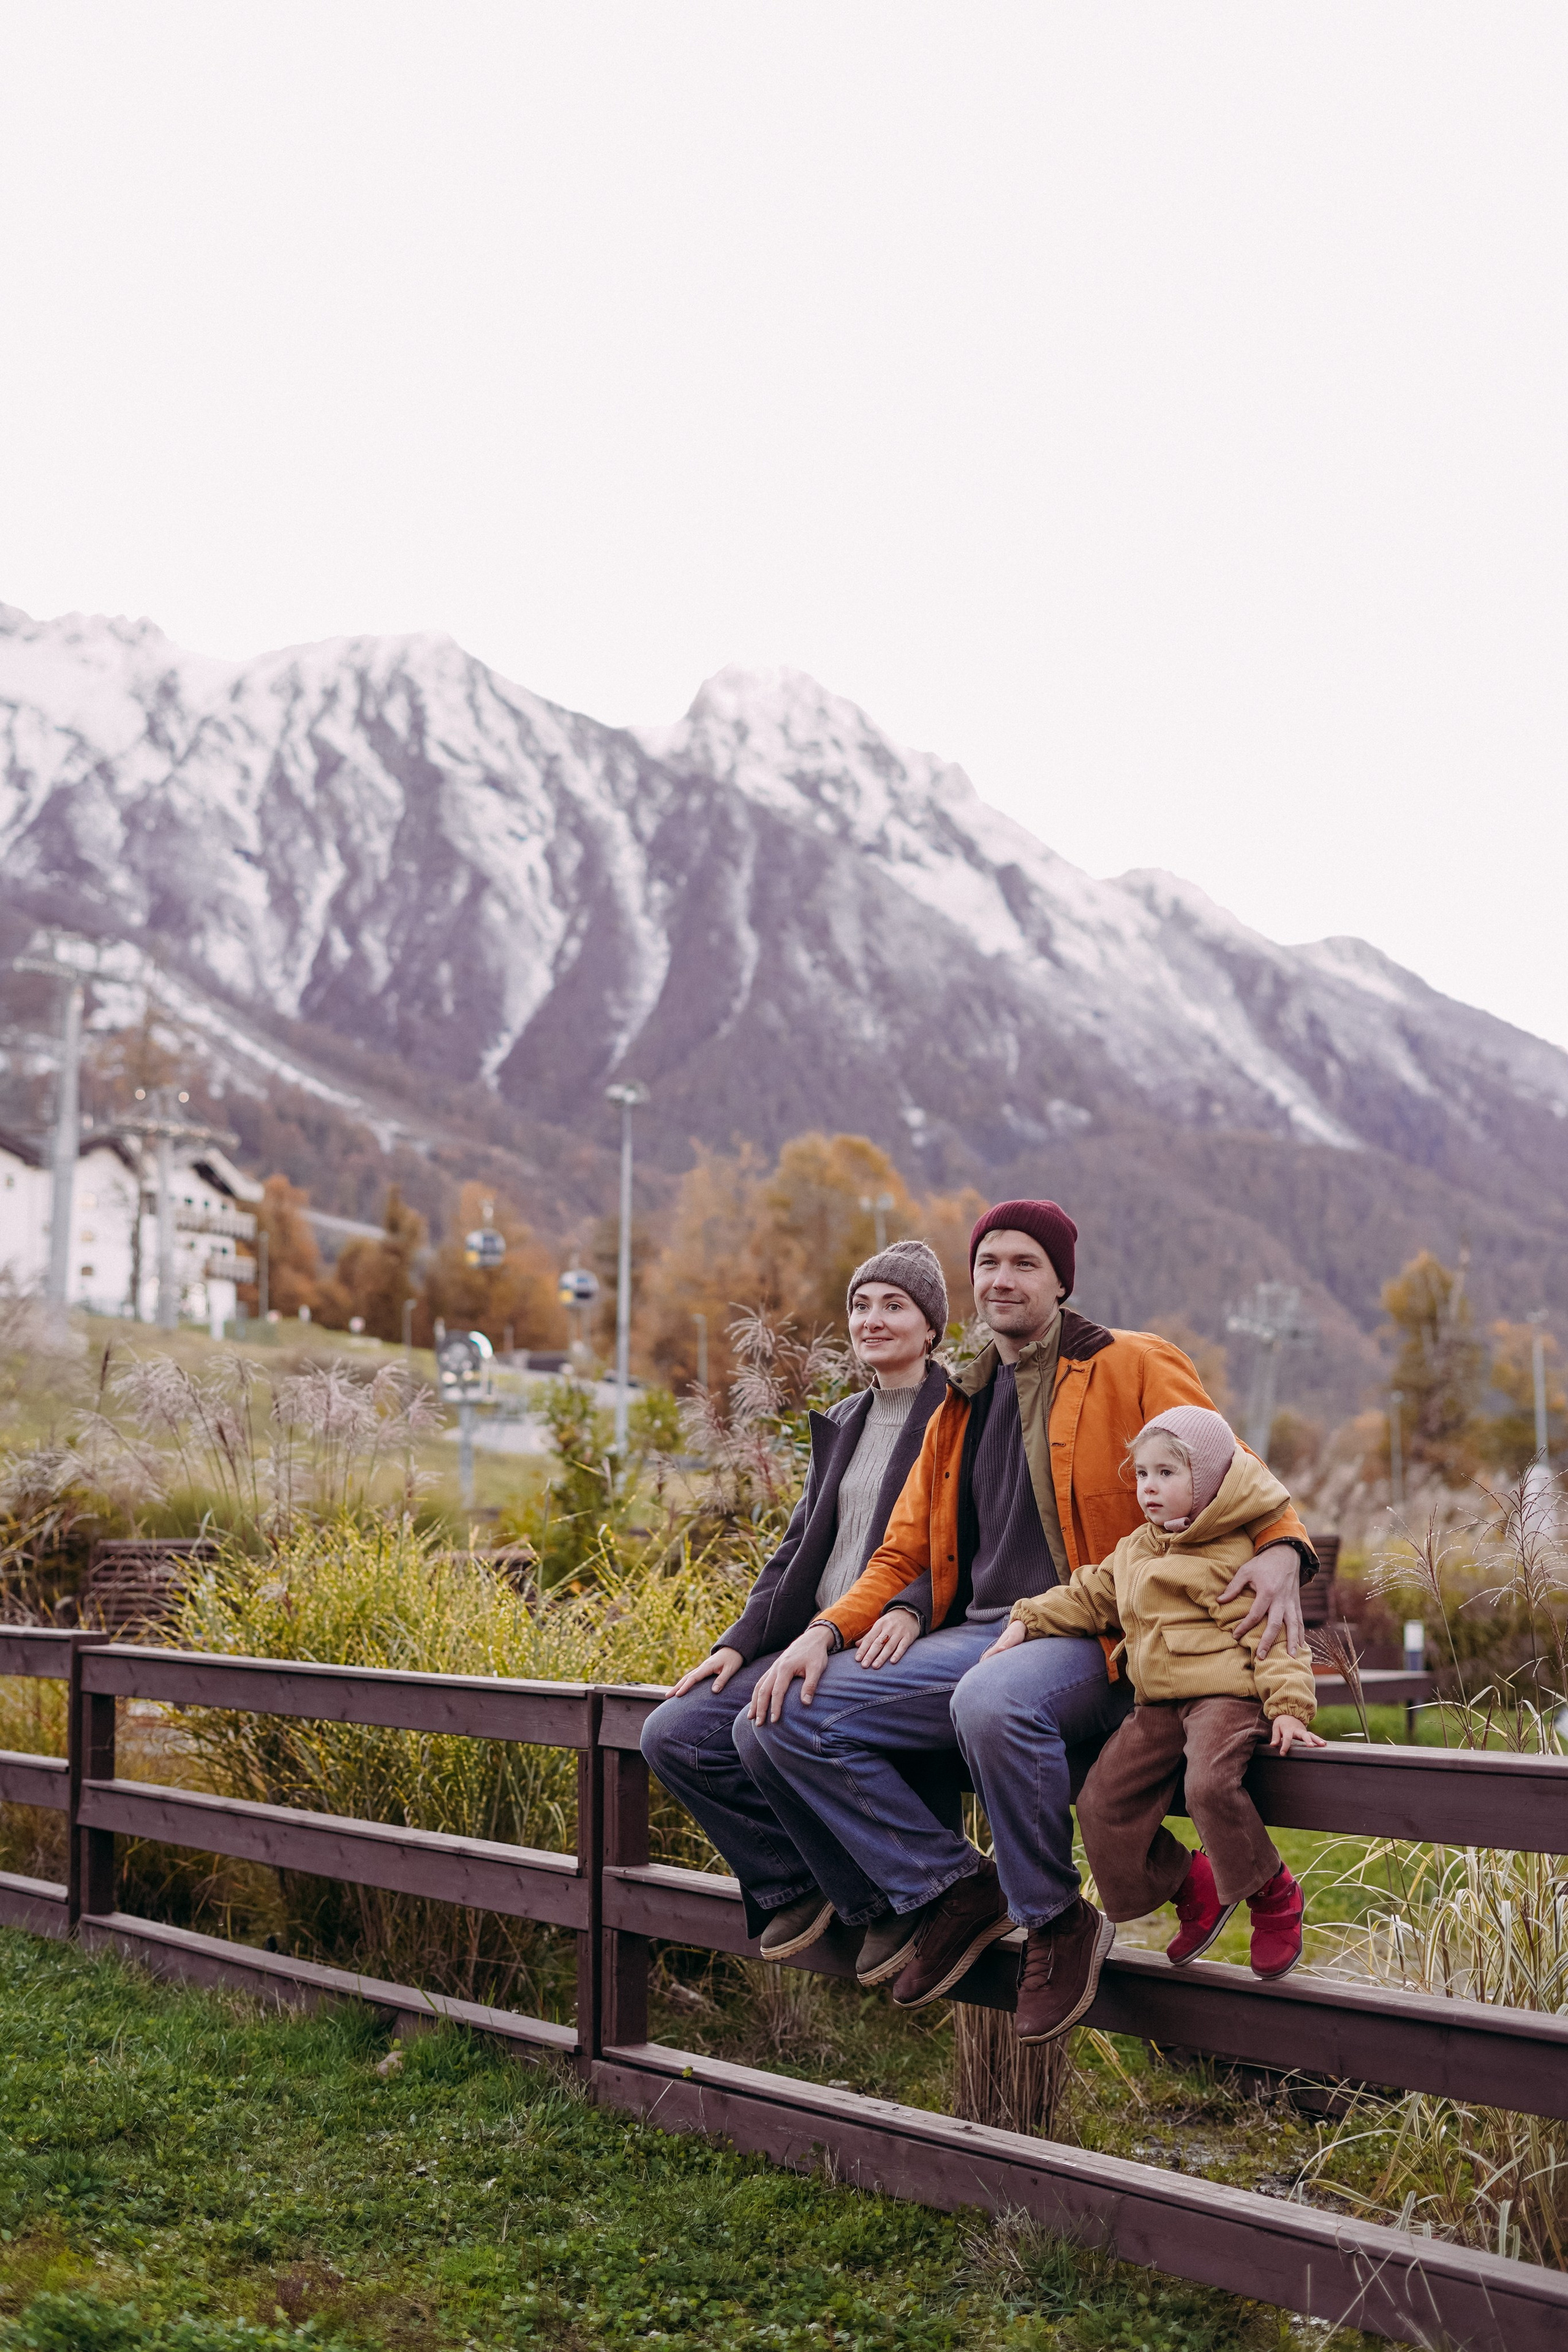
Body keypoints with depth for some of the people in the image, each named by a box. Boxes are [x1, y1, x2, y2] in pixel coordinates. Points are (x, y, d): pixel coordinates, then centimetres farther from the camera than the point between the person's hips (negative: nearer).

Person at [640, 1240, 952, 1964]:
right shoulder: (841, 1424, 21)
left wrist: (910, 1609, -29)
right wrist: (739, 1642, 7)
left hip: (892, 1649, -8)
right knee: (672, 1733, -9)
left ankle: (877, 1897, -11)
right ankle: (795, 1879, 0)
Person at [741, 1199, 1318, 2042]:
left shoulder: (1131, 1369, 5)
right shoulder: (960, 1410, 22)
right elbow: (904, 1553, 23)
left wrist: (1279, 1548, -22)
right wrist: (826, 1631, 5)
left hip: (1088, 1638, -6)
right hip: (975, 1636, 6)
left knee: (994, 1704, -41)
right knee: (777, 1724, -11)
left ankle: (1055, 1920, -16)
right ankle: (951, 1888, -3)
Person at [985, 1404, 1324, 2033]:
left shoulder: (1234, 1557, -7)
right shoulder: (1133, 1553, 17)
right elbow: (1089, 1598, 24)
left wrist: (1288, 1706, -22)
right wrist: (1026, 1623, 13)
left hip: (1223, 1692, -8)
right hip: (1158, 1703, 8)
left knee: (1209, 1782, -33)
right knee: (1104, 1801, -4)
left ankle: (1272, 1895, -8)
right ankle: (1191, 1888, 15)